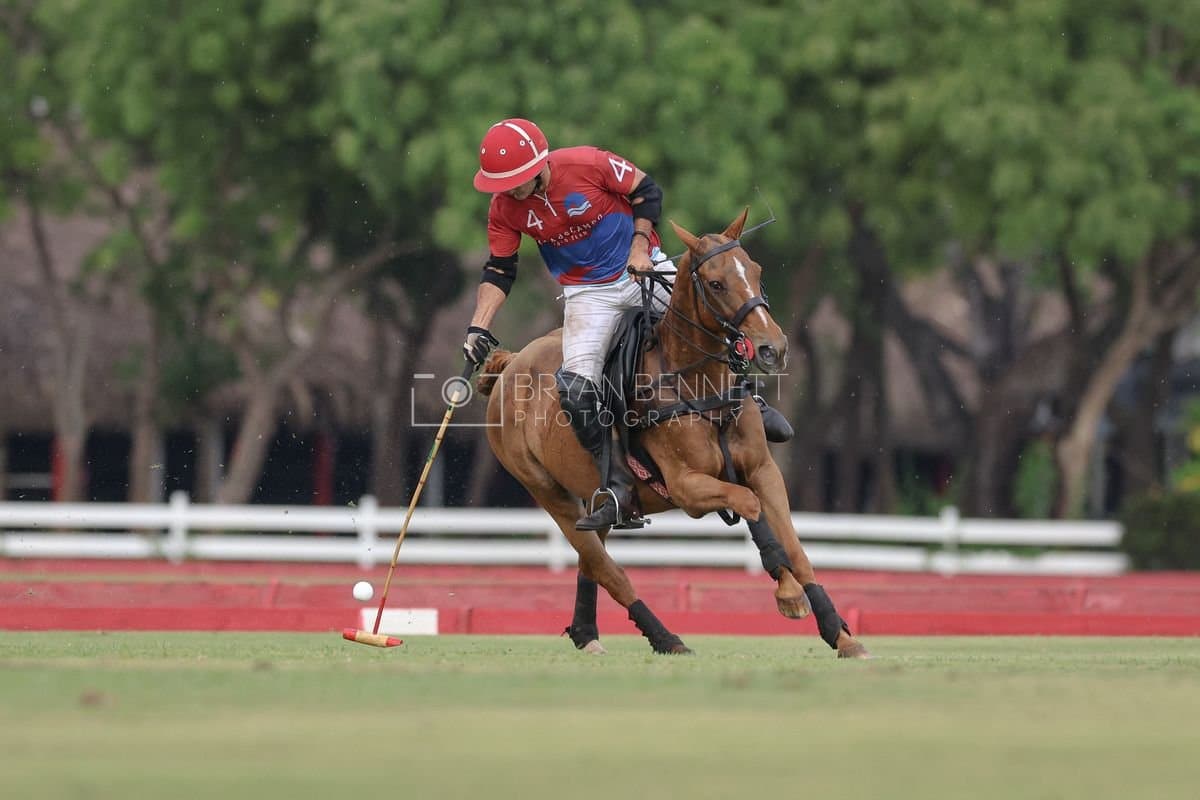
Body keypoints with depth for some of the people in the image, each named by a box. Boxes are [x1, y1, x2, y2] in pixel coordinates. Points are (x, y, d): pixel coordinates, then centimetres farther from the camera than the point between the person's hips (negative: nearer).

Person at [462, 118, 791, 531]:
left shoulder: (587, 164, -21)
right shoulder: (504, 208, -11)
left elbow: (646, 192, -7)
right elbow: (498, 271, -1)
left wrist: (640, 246, -16)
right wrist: (478, 328, -11)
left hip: (644, 270, -1)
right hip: (587, 293, 1)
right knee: (575, 389, -18)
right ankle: (618, 490, -12)